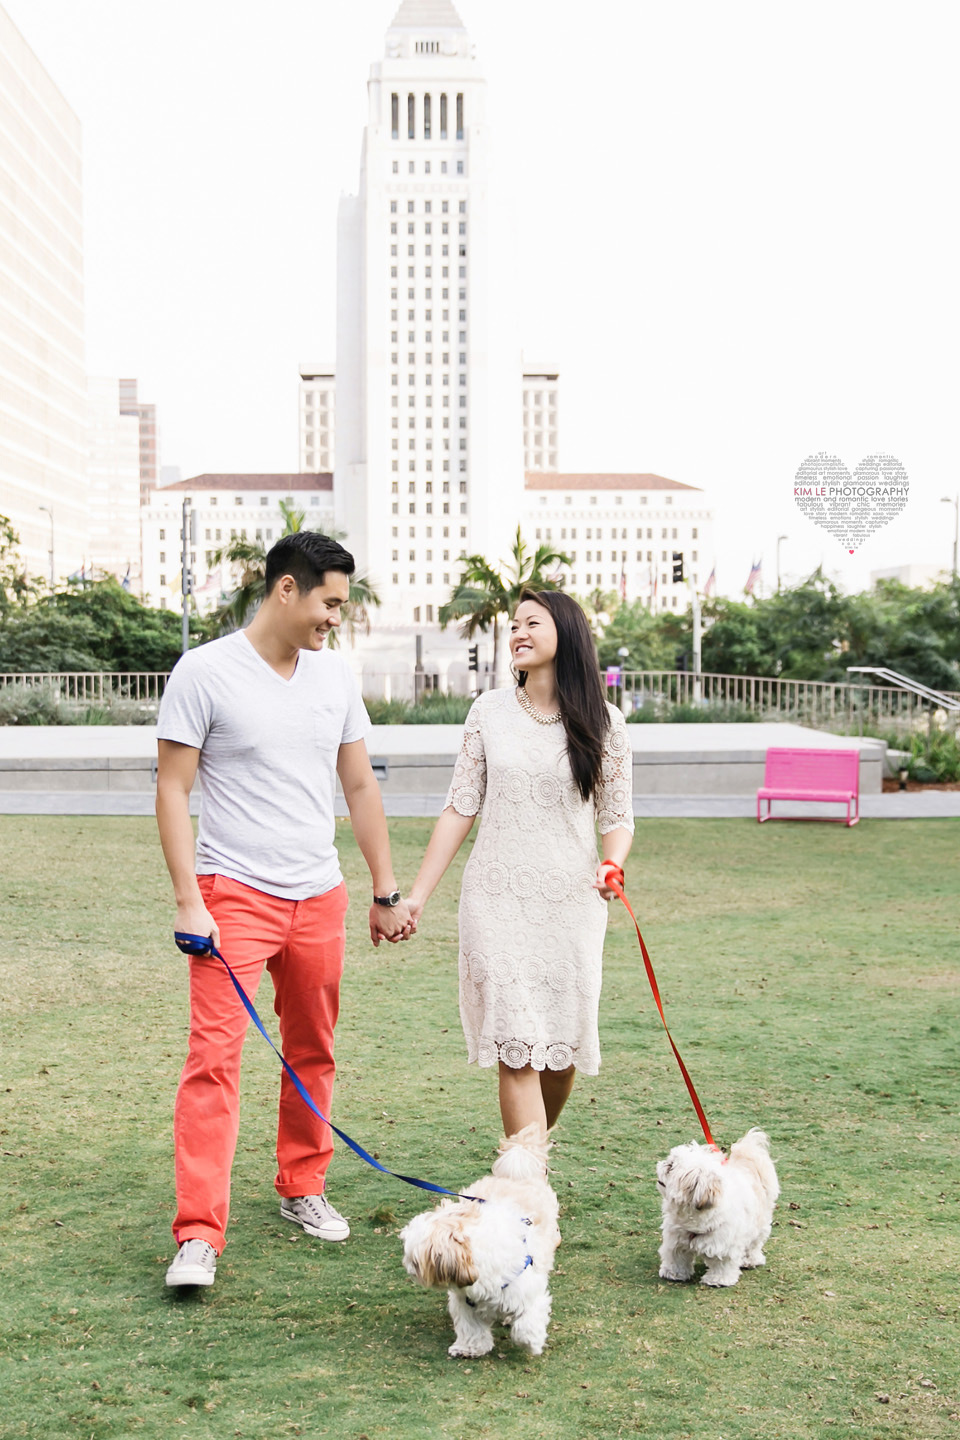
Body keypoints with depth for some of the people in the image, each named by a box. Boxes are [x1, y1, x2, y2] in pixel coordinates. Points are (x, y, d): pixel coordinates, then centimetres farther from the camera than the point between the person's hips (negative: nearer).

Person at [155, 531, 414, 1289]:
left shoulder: (336, 673, 9)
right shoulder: (205, 672, -8)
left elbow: (360, 786, 15)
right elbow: (173, 789, -8)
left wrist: (387, 892, 14)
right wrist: (188, 900, -15)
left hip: (319, 895, 5)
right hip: (233, 892, -5)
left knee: (313, 1053, 12)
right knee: (216, 1054, -11)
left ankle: (303, 1189, 29)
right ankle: (199, 1234, -9)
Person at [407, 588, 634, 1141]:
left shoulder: (603, 723, 2)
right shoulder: (490, 712, 4)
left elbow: (618, 817, 6)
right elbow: (461, 809, 6)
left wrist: (611, 865, -16)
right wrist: (417, 895, 3)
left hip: (571, 903, 1)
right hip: (497, 898, 0)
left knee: (562, 1046, 8)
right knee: (517, 1048, -8)